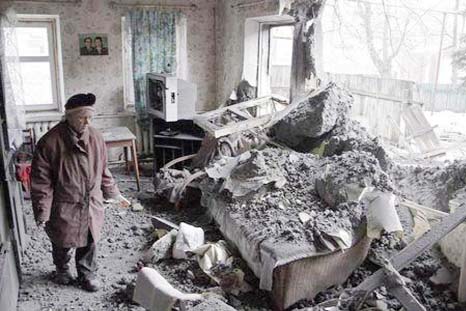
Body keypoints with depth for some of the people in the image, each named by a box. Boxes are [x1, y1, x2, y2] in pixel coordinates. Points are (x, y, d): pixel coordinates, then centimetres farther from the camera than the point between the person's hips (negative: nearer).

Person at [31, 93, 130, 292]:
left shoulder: (95, 138, -5)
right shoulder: (50, 142, -19)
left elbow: (103, 171, 8)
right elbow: (41, 181, -15)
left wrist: (114, 194, 11)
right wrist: (42, 212, -15)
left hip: (91, 205, 3)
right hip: (63, 207, -3)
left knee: (89, 242, 16)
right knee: (62, 242, 19)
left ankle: (87, 274, 39)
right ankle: (62, 269, 47)